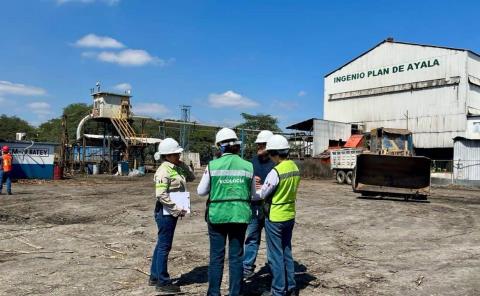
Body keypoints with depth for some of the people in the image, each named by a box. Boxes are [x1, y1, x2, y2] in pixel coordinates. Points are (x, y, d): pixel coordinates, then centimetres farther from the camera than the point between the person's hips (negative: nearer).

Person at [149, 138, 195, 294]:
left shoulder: (177, 168, 9)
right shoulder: (163, 171, -17)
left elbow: (191, 177, 13)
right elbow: (161, 195, -24)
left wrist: (182, 164, 2)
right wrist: (176, 209, -21)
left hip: (172, 212, 9)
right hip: (165, 212, -9)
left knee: (162, 244, 17)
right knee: (164, 246, -1)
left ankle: (155, 277, 30)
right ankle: (163, 282, 10)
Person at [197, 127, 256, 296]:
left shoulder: (212, 165, -8)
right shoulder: (248, 166, -3)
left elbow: (201, 191, 0)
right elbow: (253, 193, 7)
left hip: (217, 214, -1)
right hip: (240, 215, 2)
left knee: (216, 256, 10)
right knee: (236, 256, 12)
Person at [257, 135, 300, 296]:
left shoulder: (275, 172, -22)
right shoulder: (295, 168, 1)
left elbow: (263, 195, -13)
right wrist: (264, 185, 9)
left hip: (275, 218, -7)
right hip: (290, 216, 8)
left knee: (275, 255, 5)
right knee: (287, 252, 18)